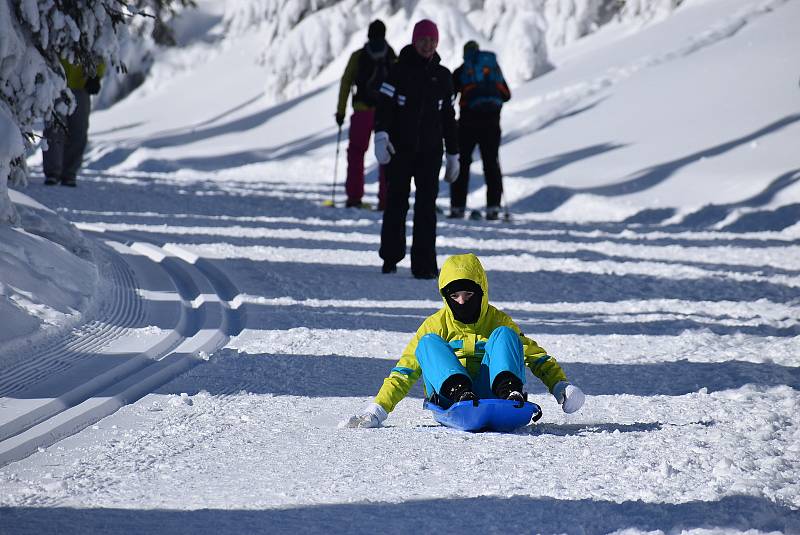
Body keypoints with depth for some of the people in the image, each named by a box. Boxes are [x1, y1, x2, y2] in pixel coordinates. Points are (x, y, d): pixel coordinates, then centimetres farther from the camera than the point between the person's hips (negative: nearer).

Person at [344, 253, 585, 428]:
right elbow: (405, 370, 10)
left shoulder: (498, 320, 16)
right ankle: (459, 391, -47)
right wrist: (378, 409, -2)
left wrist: (560, 386, 1)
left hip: (489, 396, 0)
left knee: (504, 334, -15)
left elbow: (535, 355, 18)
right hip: (449, 399, 0)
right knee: (429, 343, -19)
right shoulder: (436, 325, 13)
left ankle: (510, 391, -44)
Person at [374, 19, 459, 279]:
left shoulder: (442, 76, 9)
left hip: (430, 150, 2)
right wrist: (381, 136, -23)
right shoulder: (399, 71, -1)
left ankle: (424, 265, -6)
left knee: (426, 206, -5)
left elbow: (449, 118, 15)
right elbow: (384, 105, -8)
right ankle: (390, 257, 20)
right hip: (400, 150, -2)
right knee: (396, 202, 6)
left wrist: (453, 155, 14)